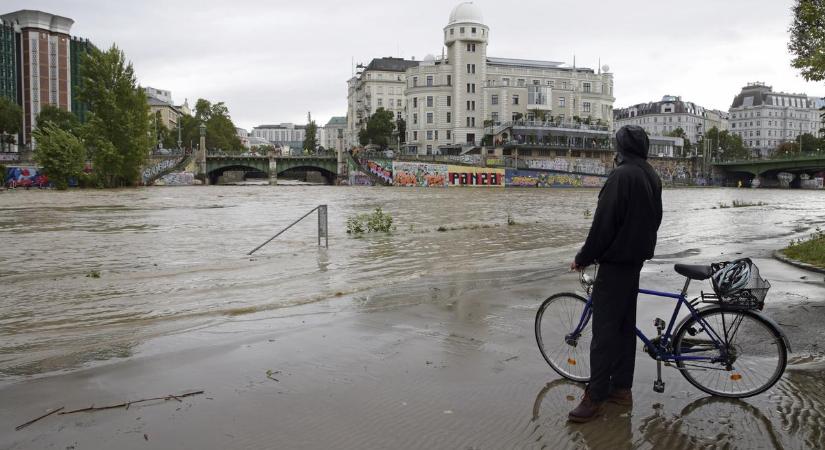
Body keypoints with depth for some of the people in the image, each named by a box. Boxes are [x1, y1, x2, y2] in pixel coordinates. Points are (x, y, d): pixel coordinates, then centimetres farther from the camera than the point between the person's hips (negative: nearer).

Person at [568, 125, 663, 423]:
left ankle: (595, 397, -2)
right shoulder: (652, 176, 11)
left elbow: (603, 223, -20)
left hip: (615, 261, -9)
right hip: (637, 259, 9)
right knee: (625, 325, 14)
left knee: (605, 328, -6)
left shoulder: (622, 175, -18)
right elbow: (653, 219, 17)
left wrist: (583, 258, -11)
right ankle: (621, 387, 21)